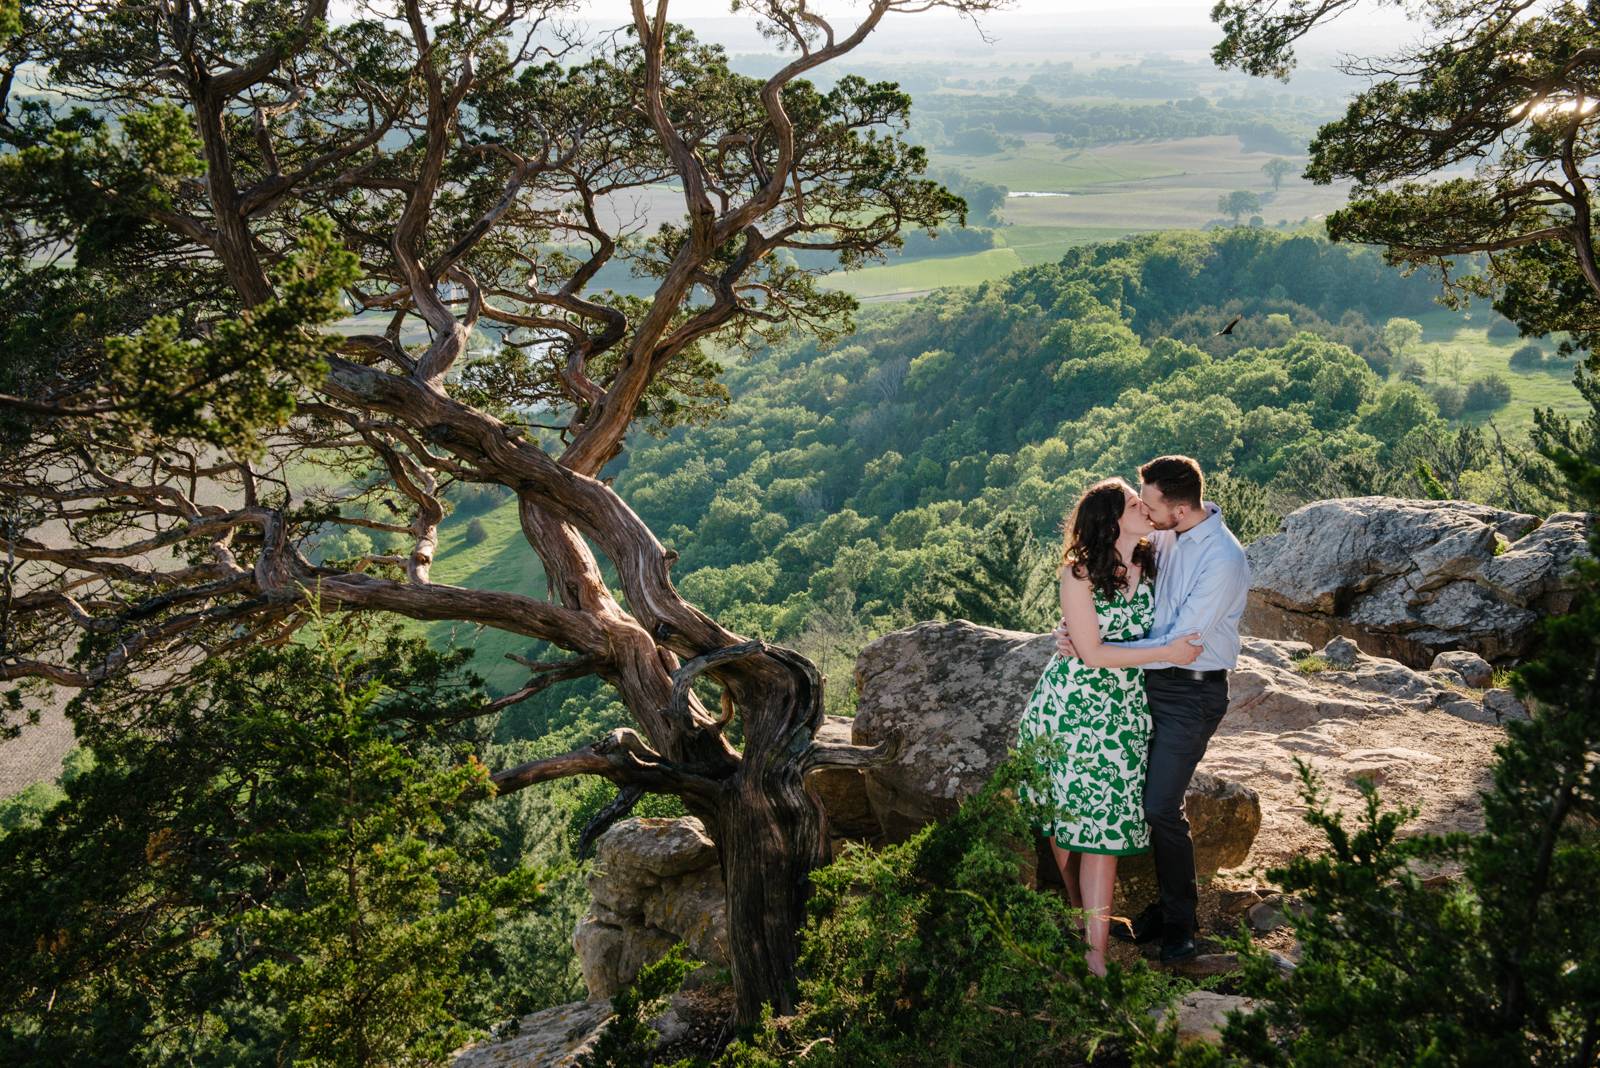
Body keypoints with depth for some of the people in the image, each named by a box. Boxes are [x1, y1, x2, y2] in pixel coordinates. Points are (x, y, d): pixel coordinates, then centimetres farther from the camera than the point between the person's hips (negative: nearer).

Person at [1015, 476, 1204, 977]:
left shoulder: (1150, 565, 1)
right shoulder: (1078, 572, -12)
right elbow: (1092, 653, -15)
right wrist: (1166, 653, -14)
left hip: (1123, 711, 3)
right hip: (1070, 703, -2)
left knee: (1101, 823, -1)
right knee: (1060, 811, 9)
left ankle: (1094, 947, 2)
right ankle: (1079, 913, 32)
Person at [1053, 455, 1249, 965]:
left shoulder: (1222, 561, -23)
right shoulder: (1164, 535, 0)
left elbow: (1179, 645, -23)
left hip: (1191, 694, -7)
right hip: (1154, 680, 7)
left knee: (1161, 808, -6)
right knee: (1145, 798, 10)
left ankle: (1179, 922, 15)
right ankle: (1166, 907, 25)